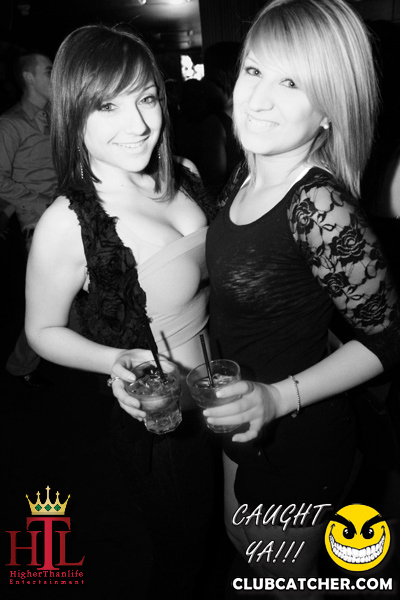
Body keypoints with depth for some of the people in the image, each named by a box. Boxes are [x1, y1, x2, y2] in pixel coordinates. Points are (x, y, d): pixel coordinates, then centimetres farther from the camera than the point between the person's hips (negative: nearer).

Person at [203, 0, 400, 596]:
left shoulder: (320, 207, -31)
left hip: (298, 436, -7)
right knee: (243, 543, 33)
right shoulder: (246, 176, -6)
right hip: (245, 419, 7)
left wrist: (279, 396, -28)